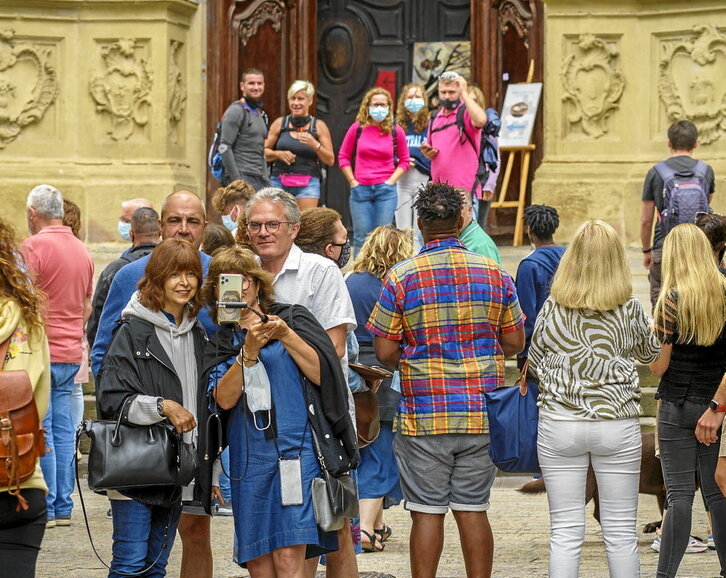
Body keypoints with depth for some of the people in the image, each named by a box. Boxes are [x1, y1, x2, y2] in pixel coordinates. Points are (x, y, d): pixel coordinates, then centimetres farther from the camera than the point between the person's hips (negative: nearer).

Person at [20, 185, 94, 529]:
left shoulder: (33, 246, -11)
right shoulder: (81, 250, 13)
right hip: (71, 353, 7)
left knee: (41, 431, -5)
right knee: (63, 430, 9)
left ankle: (45, 509, -6)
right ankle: (64, 507, 9)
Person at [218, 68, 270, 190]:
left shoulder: (261, 114, 20)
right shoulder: (236, 111, -6)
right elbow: (224, 147, -13)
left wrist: (267, 178, 17)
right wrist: (236, 179, -18)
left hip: (261, 180, 8)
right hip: (243, 177, -8)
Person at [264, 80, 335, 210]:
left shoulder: (318, 126, 7)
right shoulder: (280, 124, 10)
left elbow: (330, 160, 5)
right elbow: (264, 152, 12)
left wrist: (315, 145, -11)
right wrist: (278, 154, -8)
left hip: (308, 184, -1)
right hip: (280, 182, 1)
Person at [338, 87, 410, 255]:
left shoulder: (396, 132, 2)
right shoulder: (357, 128, 2)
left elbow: (404, 160, 10)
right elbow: (343, 156, 8)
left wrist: (391, 181, -3)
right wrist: (352, 181, 1)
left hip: (386, 190, 0)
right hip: (361, 189, 0)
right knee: (362, 238, 1)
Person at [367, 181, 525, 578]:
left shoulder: (400, 278, -5)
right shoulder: (493, 273, 2)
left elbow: (385, 352, -5)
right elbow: (514, 342, 7)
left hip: (424, 414, -2)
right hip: (481, 413, 2)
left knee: (427, 512, 2)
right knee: (473, 510, 7)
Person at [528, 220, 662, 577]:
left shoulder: (552, 309, -5)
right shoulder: (630, 310, -5)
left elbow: (534, 363, 8)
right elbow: (650, 353, 14)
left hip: (560, 424, 0)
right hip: (617, 425, 0)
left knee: (565, 531, 5)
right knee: (621, 531, 8)